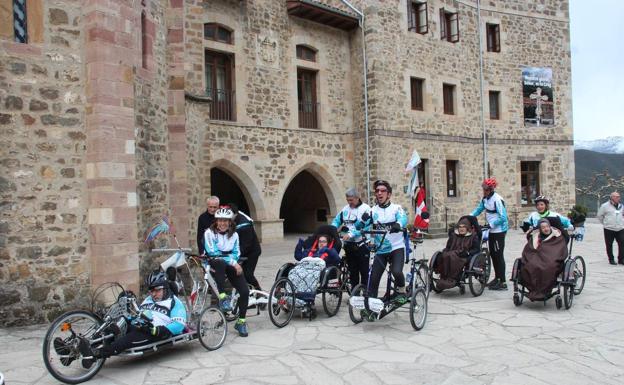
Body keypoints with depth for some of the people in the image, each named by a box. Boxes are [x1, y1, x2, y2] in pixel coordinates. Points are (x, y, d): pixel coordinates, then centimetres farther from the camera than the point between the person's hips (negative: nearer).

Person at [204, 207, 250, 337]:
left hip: (231, 265, 4)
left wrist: (234, 263, -17)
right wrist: (233, 262, -20)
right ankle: (222, 297, -34)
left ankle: (241, 322, 7)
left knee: (245, 291, -13)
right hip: (215, 264, -4)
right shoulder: (210, 233, -9)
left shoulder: (234, 234, 6)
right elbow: (212, 253, -17)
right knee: (221, 263, -42)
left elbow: (236, 253, 6)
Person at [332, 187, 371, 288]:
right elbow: (336, 221, 13)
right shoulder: (345, 209, 10)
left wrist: (350, 234, -27)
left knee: (364, 271, 1)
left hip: (361, 245, -6)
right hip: (348, 245, 6)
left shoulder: (365, 209, -9)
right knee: (352, 271, 13)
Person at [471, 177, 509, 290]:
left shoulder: (497, 199, -20)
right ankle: (497, 278, 28)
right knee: (492, 254, 15)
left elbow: (503, 218, -23)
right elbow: (478, 209, 12)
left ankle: (502, 282, 0)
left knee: (498, 255, -5)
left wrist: (490, 224, -23)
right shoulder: (485, 198, 4)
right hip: (492, 230, 8)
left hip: (499, 230, -8)